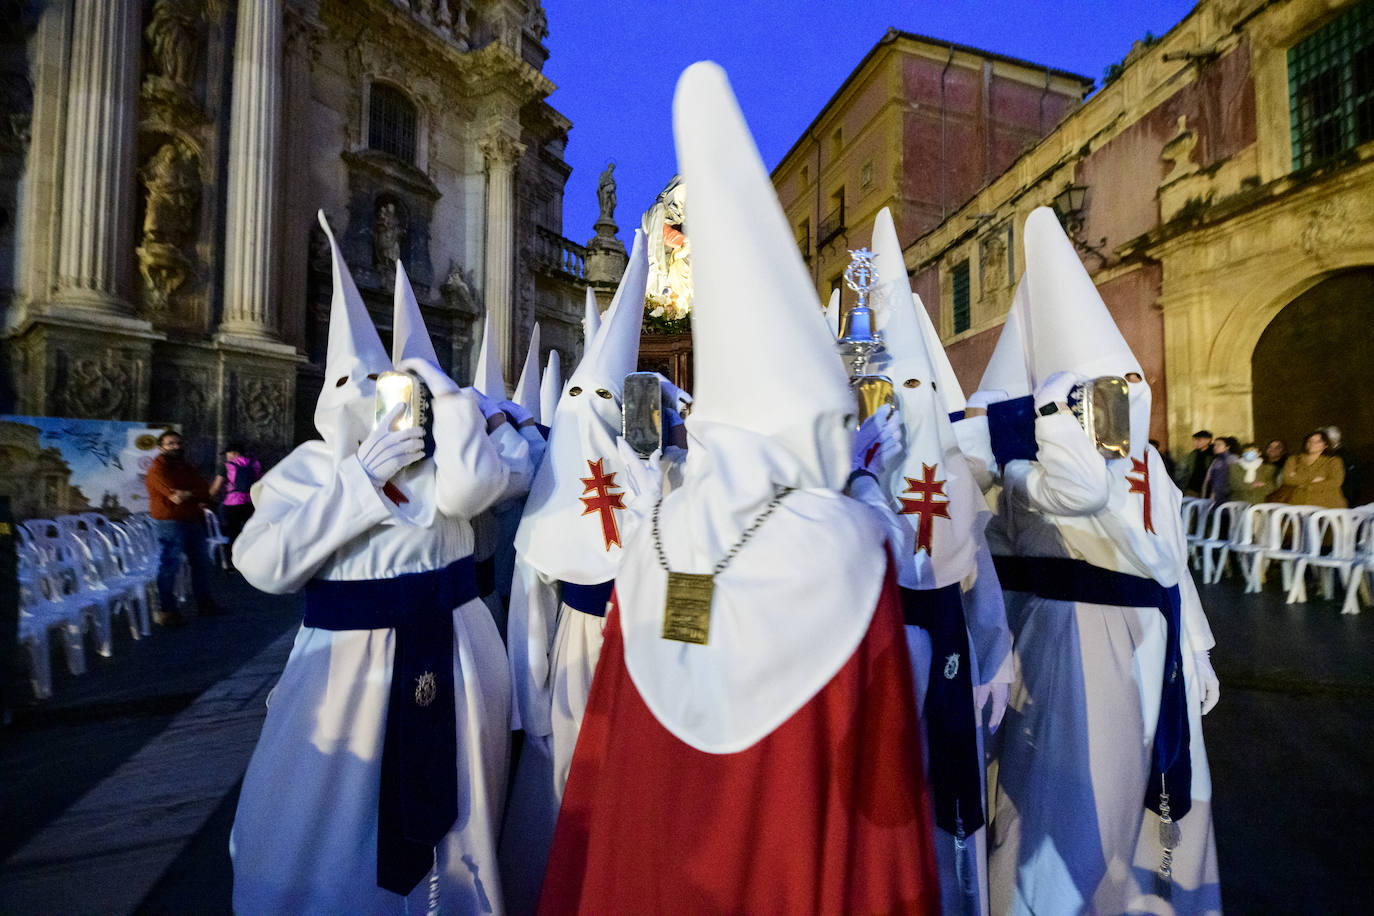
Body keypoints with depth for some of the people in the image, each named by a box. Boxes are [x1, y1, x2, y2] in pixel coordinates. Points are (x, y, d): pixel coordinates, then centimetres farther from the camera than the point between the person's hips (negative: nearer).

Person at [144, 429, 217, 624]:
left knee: (201, 562, 14)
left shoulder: (187, 467, 16)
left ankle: (204, 602, 26)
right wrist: (196, 496, -5)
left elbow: (205, 492, 3)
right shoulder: (158, 469, -7)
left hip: (193, 522, 8)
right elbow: (176, 497, -19)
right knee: (169, 565, -7)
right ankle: (168, 610, 2)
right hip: (170, 522, -8)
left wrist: (188, 494, -13)